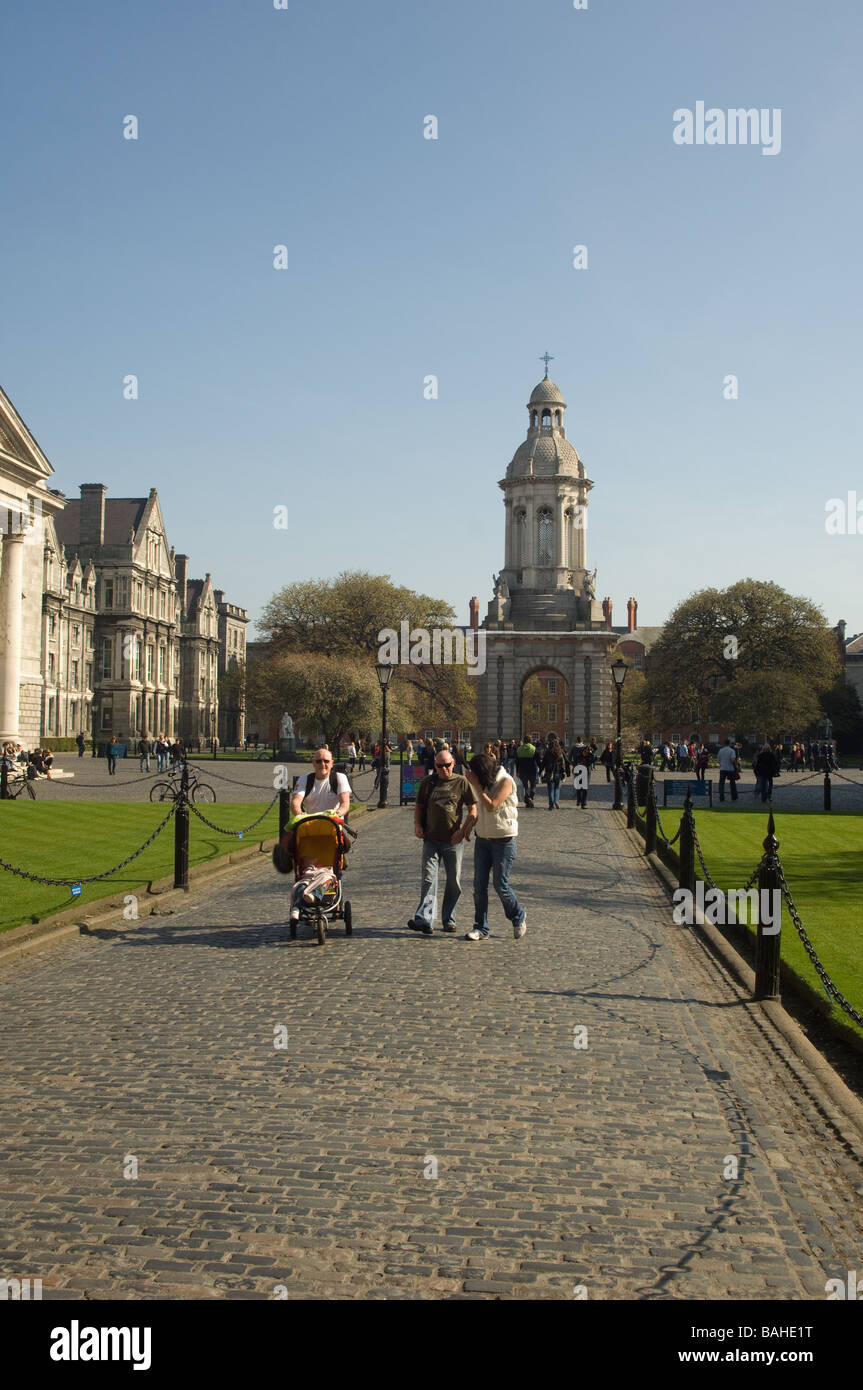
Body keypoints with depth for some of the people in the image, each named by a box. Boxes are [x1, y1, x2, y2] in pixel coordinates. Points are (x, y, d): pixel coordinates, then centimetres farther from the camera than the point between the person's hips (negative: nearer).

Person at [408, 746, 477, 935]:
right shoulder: (427, 782, 8)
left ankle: (449, 920, 18)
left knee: (454, 881, 7)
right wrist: (417, 825, 0)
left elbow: (473, 810, 2)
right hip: (431, 839, 0)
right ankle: (424, 920, -16)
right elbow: (419, 806, 16)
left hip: (454, 841, 0)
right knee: (428, 879, -9)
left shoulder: (461, 782, 2)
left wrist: (464, 830, -9)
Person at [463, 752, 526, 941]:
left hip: (504, 840, -6)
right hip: (483, 838, 6)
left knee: (500, 885, -3)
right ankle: (481, 928, 5)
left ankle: (519, 917, 22)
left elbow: (492, 806, -23)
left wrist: (476, 785, -20)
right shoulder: (483, 783, 7)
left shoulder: (506, 782, -14)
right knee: (479, 885, 1)